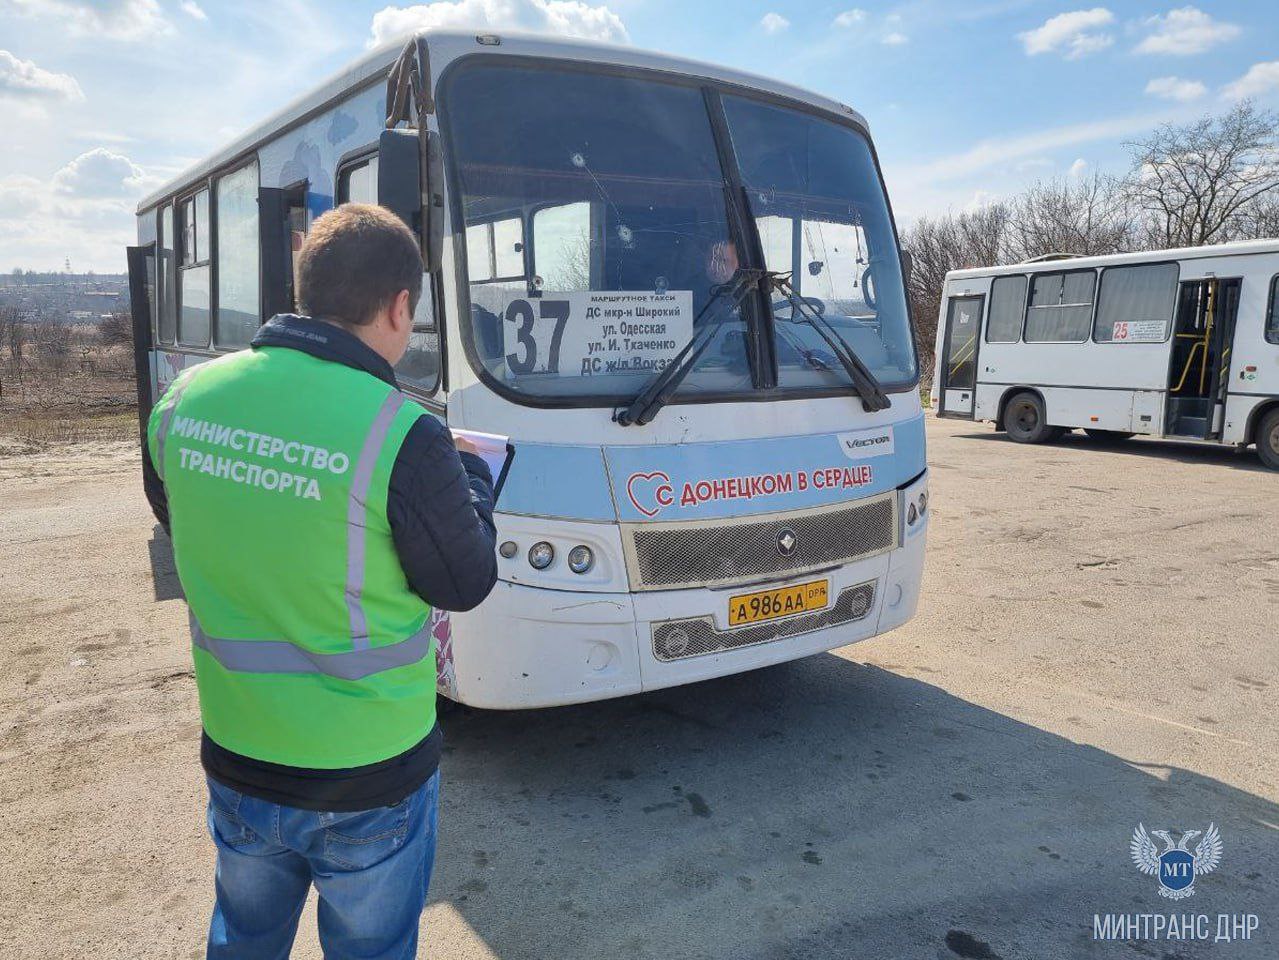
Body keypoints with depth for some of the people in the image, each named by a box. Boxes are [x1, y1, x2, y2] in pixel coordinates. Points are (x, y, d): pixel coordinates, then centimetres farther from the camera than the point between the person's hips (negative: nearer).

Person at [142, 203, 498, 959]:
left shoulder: (185, 399, -9)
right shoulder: (401, 436, -26)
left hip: (236, 755, 5)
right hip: (368, 777, -4)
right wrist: (471, 478, 5)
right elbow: (464, 585, -12)